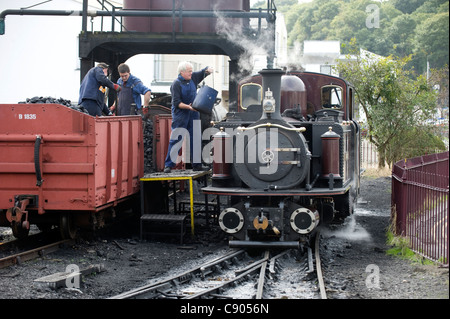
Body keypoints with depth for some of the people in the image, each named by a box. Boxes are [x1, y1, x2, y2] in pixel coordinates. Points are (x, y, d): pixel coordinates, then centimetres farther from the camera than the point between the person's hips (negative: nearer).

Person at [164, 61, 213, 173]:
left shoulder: (193, 78, 7)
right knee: (176, 140, -8)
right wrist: (188, 107, -27)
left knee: (196, 139, 7)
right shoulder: (176, 84, -12)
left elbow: (203, 72, 20)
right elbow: (176, 102, -16)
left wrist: (208, 70, -3)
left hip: (193, 114, 7)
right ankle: (168, 165, -4)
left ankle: (197, 165, 14)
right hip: (180, 115, -7)